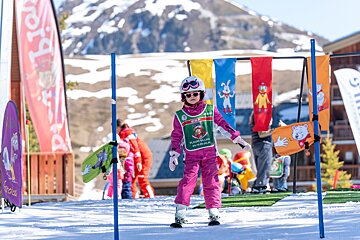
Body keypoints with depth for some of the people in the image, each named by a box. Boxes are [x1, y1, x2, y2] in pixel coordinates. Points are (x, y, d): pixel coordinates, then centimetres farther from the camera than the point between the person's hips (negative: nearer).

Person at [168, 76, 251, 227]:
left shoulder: (210, 110, 6)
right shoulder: (180, 116, 6)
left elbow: (223, 125, 10)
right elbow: (176, 137, 9)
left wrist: (237, 139, 6)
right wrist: (174, 155, 2)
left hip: (209, 153, 1)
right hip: (191, 155, -1)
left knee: (211, 182, -2)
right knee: (187, 181, -11)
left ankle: (214, 214, 2)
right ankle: (180, 214, -12)